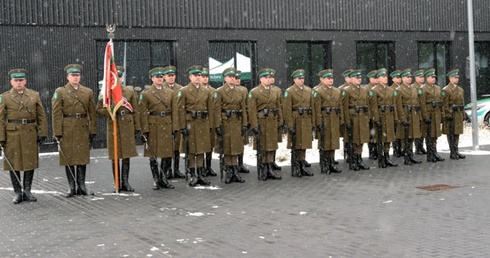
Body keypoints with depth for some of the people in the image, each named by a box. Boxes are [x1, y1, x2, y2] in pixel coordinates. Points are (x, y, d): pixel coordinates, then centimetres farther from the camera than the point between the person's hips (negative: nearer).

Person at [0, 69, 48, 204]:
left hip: (30, 135, 2)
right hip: (12, 136, -1)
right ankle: (18, 192, 12)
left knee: (30, 163, 5)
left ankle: (27, 191, 16)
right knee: (13, 165, 3)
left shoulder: (34, 95, 7)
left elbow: (41, 116, 6)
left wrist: (42, 133, -1)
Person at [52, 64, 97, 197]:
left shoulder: (88, 92, 8)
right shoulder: (60, 92, 1)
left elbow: (92, 113, 7)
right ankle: (71, 187, 10)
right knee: (68, 159, 3)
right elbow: (56, 114, -3)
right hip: (67, 130, -2)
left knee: (83, 157, 4)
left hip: (83, 130, 2)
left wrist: (93, 131, 2)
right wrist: (57, 133, -8)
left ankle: (81, 185, 13)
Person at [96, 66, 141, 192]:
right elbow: (98, 109, 2)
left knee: (127, 155, 3)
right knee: (115, 157, 3)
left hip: (127, 126, 1)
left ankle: (125, 182, 12)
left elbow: (135, 110, 7)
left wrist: (137, 127, 3)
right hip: (113, 126, -1)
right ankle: (117, 184, 10)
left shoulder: (130, 91, 7)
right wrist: (111, 111, -16)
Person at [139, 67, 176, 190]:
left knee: (168, 154, 4)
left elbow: (174, 111, 8)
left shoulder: (170, 92, 9)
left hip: (167, 126, 3)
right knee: (153, 155, 3)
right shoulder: (146, 94, -1)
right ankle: (156, 180, 14)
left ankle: (163, 178, 19)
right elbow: (143, 113, -5)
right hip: (153, 127, -3)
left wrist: (174, 127, 0)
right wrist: (145, 130, -10)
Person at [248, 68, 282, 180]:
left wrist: (280, 123, 8)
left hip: (273, 122, 5)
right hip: (261, 122, -5)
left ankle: (269, 169, 15)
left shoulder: (276, 91, 11)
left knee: (272, 146, 7)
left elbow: (278, 108, 13)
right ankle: (262, 171, 9)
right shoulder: (254, 92, -4)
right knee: (261, 147, 1)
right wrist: (254, 126, -14)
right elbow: (252, 111, -9)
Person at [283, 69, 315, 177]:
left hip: (306, 122, 5)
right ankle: (295, 169, 8)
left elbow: (311, 107, 13)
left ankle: (302, 167, 18)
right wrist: (290, 126, -16)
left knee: (304, 145, 10)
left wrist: (312, 123, 8)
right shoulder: (289, 91, -6)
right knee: (296, 146, 1)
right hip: (296, 122, -5)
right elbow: (287, 110, -11)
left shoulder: (308, 90, 12)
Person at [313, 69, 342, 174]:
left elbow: (339, 106, 16)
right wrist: (319, 123, -18)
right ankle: (325, 166, 7)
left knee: (333, 142, 10)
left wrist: (341, 121, 10)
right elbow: (317, 109, -13)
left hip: (335, 121, 6)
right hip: (324, 120, -6)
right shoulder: (317, 91, -7)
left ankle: (331, 164, 19)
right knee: (324, 144, 0)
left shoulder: (337, 91, 14)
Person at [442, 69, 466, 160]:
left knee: (457, 134, 10)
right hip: (451, 114, -7)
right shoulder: (446, 90, -7)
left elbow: (462, 103, 18)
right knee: (451, 134, -2)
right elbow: (445, 104, -12)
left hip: (459, 115, 7)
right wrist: (448, 115, -17)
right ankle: (452, 153, 3)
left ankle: (456, 152, 16)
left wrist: (463, 115, 14)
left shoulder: (460, 89, 15)